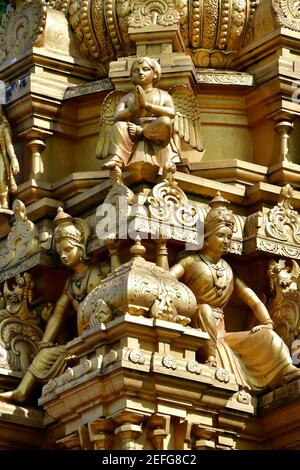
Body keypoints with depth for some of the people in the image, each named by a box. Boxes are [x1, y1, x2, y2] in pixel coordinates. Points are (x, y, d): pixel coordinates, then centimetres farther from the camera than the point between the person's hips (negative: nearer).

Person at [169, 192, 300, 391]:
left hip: (220, 333, 5)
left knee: (266, 335, -12)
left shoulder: (229, 270, 20)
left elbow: (253, 300, 13)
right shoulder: (191, 262, 8)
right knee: (205, 310, -34)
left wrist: (268, 323, -2)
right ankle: (212, 360, -46)